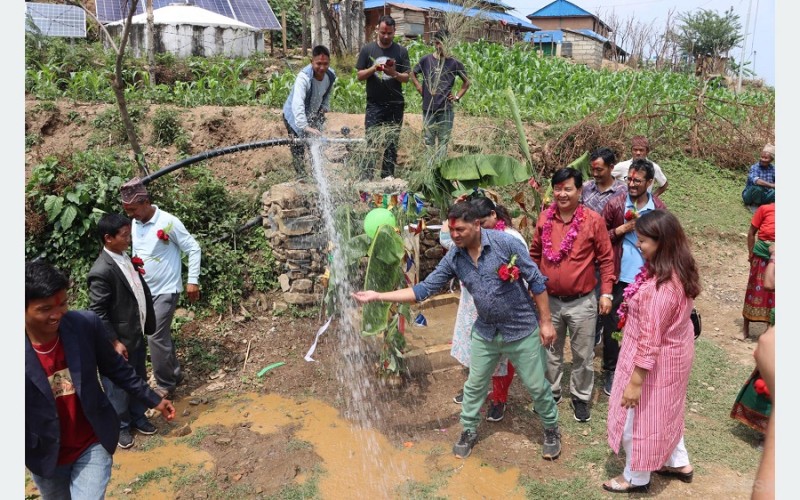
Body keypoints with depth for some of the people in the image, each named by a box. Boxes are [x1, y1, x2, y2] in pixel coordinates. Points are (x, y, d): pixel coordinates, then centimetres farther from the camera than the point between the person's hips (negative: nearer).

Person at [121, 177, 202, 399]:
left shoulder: (168, 222, -18)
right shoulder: (135, 224, 3)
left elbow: (193, 249, -13)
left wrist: (193, 281, -14)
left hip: (166, 290, -7)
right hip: (145, 291, 7)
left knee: (156, 337, -8)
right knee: (162, 335, 15)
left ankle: (165, 385, 7)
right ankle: (175, 374, 30)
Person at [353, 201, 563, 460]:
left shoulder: (506, 243, -22)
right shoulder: (453, 258, -9)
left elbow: (536, 281, -14)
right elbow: (424, 289, -7)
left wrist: (545, 321, -13)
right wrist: (378, 296, -13)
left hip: (522, 331, -3)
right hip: (485, 333, 4)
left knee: (537, 387, 12)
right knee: (474, 386, 15)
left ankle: (552, 430, 38)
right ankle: (468, 432, 39)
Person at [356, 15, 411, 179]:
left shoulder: (401, 51, 4)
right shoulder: (367, 49, 4)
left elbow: (406, 78, 2)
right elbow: (360, 76, 4)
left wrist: (394, 74, -19)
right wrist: (374, 69, -15)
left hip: (395, 105, 1)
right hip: (374, 105, -1)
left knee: (391, 144, 6)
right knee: (371, 143, -6)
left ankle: (387, 178, 14)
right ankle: (366, 178, -3)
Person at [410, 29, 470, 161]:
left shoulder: (454, 63, 0)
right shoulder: (426, 60, 1)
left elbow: (466, 82, 12)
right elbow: (412, 74, 16)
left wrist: (457, 97, 2)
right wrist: (420, 88, 4)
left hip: (446, 110, -1)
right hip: (428, 109, 1)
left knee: (443, 142, 5)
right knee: (428, 141, 7)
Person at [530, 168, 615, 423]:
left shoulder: (593, 220, -10)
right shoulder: (545, 218, -1)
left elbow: (606, 258, -5)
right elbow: (535, 254, 10)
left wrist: (606, 292, -9)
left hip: (582, 303, -3)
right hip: (549, 300, 3)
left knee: (583, 354, 12)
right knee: (550, 352, 18)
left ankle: (581, 397, 32)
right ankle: (551, 392, 37)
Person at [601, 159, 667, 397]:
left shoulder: (659, 208, 0)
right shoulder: (615, 204, -5)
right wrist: (622, 229, -16)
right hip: (619, 277, -1)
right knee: (612, 325, 7)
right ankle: (610, 372, 23)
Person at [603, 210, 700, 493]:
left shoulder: (659, 288, -33)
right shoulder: (681, 271, -5)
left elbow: (650, 340, -28)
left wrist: (635, 382, -21)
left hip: (654, 362, -9)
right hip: (676, 351, 9)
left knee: (638, 416, 11)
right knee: (663, 410, 28)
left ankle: (637, 478, 32)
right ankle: (679, 463, 46)